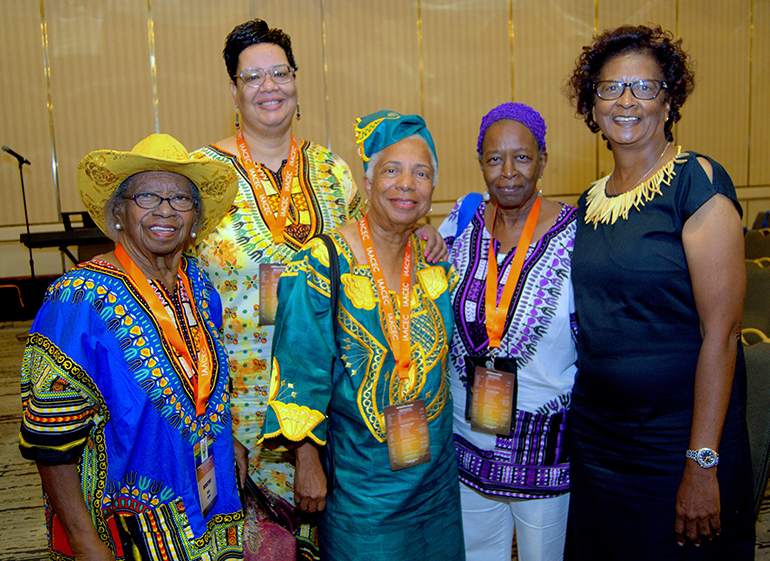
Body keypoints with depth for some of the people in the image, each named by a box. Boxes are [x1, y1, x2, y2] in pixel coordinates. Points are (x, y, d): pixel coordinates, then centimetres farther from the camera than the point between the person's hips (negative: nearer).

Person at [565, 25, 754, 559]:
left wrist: (702, 462, -18)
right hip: (595, 437, 6)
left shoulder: (697, 181, -13)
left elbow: (721, 332, -16)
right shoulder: (591, 201, 6)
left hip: (677, 438, -6)